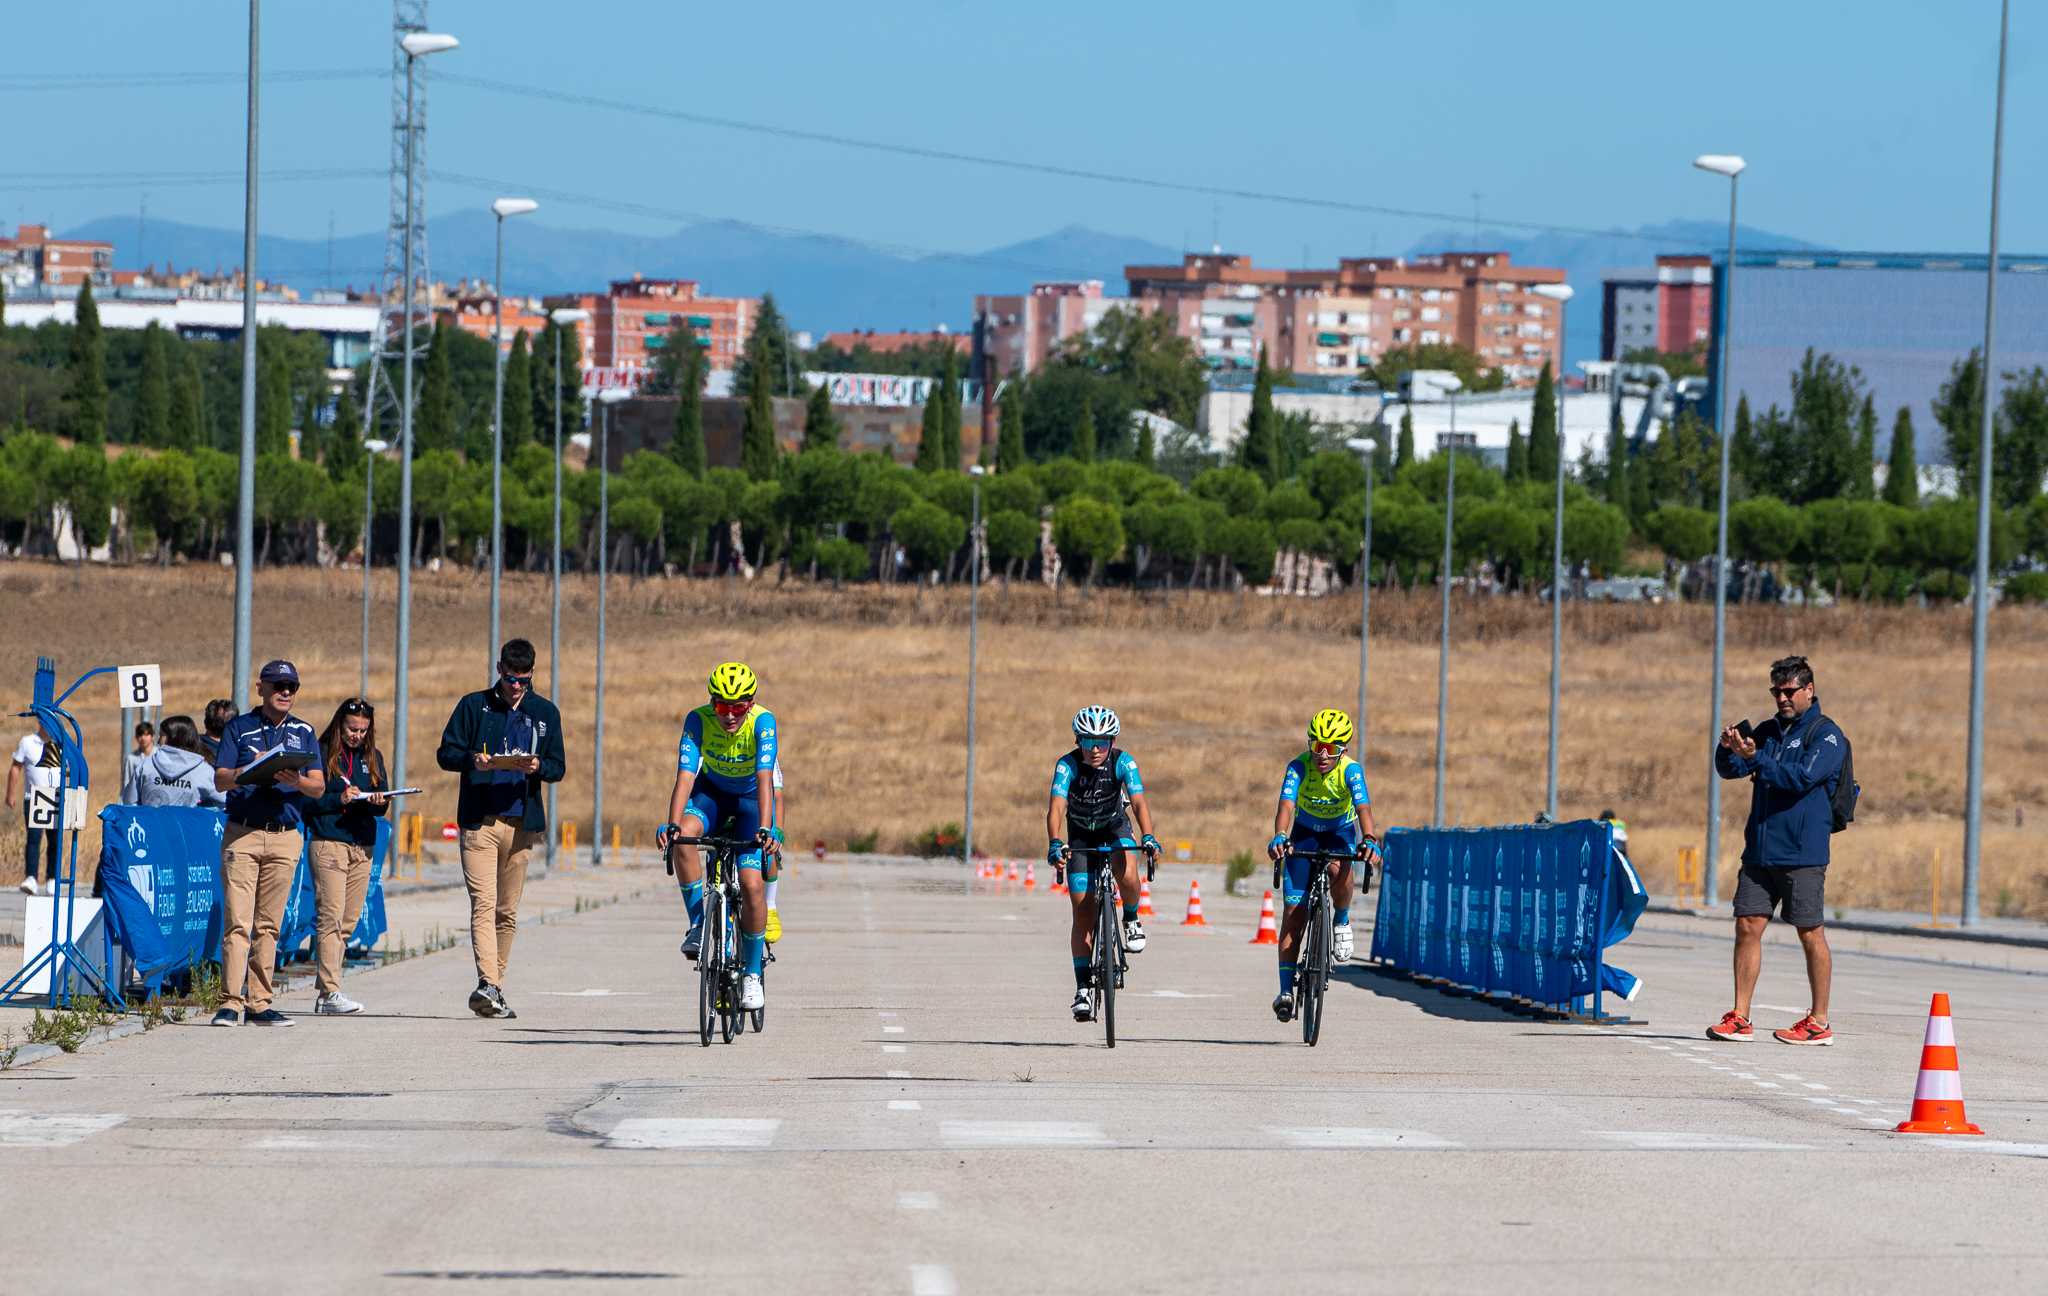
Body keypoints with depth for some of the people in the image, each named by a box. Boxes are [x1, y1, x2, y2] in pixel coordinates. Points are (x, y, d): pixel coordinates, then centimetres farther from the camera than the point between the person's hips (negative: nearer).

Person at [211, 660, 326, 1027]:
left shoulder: (304, 733, 14)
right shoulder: (239, 728, 7)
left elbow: (319, 787, 7)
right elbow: (220, 780, 0)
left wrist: (296, 781, -15)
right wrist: (250, 770, -20)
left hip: (285, 835, 3)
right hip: (242, 834, -3)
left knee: (268, 925, 4)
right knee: (238, 922, -10)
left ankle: (260, 1003, 7)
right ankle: (230, 1002, -13)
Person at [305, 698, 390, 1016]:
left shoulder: (372, 757, 16)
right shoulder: (322, 754, 0)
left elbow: (382, 804, 17)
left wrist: (379, 801, -5)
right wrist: (338, 800, -17)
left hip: (363, 847, 6)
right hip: (328, 844, -6)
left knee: (348, 923, 4)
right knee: (330, 918, -13)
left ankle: (323, 993, 9)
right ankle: (330, 992, -18)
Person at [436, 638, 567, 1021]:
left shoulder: (545, 713, 14)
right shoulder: (474, 706, 7)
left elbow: (558, 767, 12)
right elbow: (446, 753, 4)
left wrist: (539, 767, -11)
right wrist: (473, 760, -17)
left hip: (521, 821, 3)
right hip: (479, 820, -3)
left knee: (507, 910, 6)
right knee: (484, 904, -15)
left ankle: (493, 989, 15)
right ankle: (488, 983, -26)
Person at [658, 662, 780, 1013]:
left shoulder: (762, 722, -29)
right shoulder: (698, 720, -25)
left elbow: (764, 779, -38)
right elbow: (685, 776, -33)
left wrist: (765, 829, -51)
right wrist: (672, 824, -47)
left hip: (751, 798, -1)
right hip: (712, 791, 1)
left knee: (752, 884, -17)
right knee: (684, 835, -33)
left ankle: (752, 974, 0)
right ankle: (698, 923, -18)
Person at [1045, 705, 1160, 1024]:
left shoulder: (1123, 762, -25)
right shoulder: (1068, 765, -26)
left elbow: (1139, 801, -34)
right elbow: (1056, 807, -36)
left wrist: (1148, 837, -51)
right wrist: (1055, 844, -53)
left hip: (1115, 830, 0)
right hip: (1080, 836, 0)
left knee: (1128, 876, -32)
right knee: (1083, 914, -6)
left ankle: (1131, 920, 0)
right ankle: (1083, 988, -1)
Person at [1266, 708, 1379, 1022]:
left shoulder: (1351, 770, -26)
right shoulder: (1299, 767, -25)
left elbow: (1363, 807, -40)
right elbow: (1286, 805, -38)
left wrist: (1369, 840, -59)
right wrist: (1279, 837, -57)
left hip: (1341, 832, -1)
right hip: (1305, 833, 1)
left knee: (1338, 869, -37)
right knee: (1294, 913, -8)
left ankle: (1342, 921, -5)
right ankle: (1285, 991, -5)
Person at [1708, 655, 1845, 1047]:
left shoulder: (1826, 735, -4)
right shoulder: (1768, 730, 15)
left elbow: (1802, 777, -19)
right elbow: (1730, 770, 8)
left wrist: (1756, 757, -26)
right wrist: (1728, 749, -14)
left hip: (1802, 855, -6)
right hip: (1759, 850, 6)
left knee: (1811, 934, -1)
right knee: (1748, 926, 2)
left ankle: (1819, 1023, 6)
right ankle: (1739, 1018, 4)